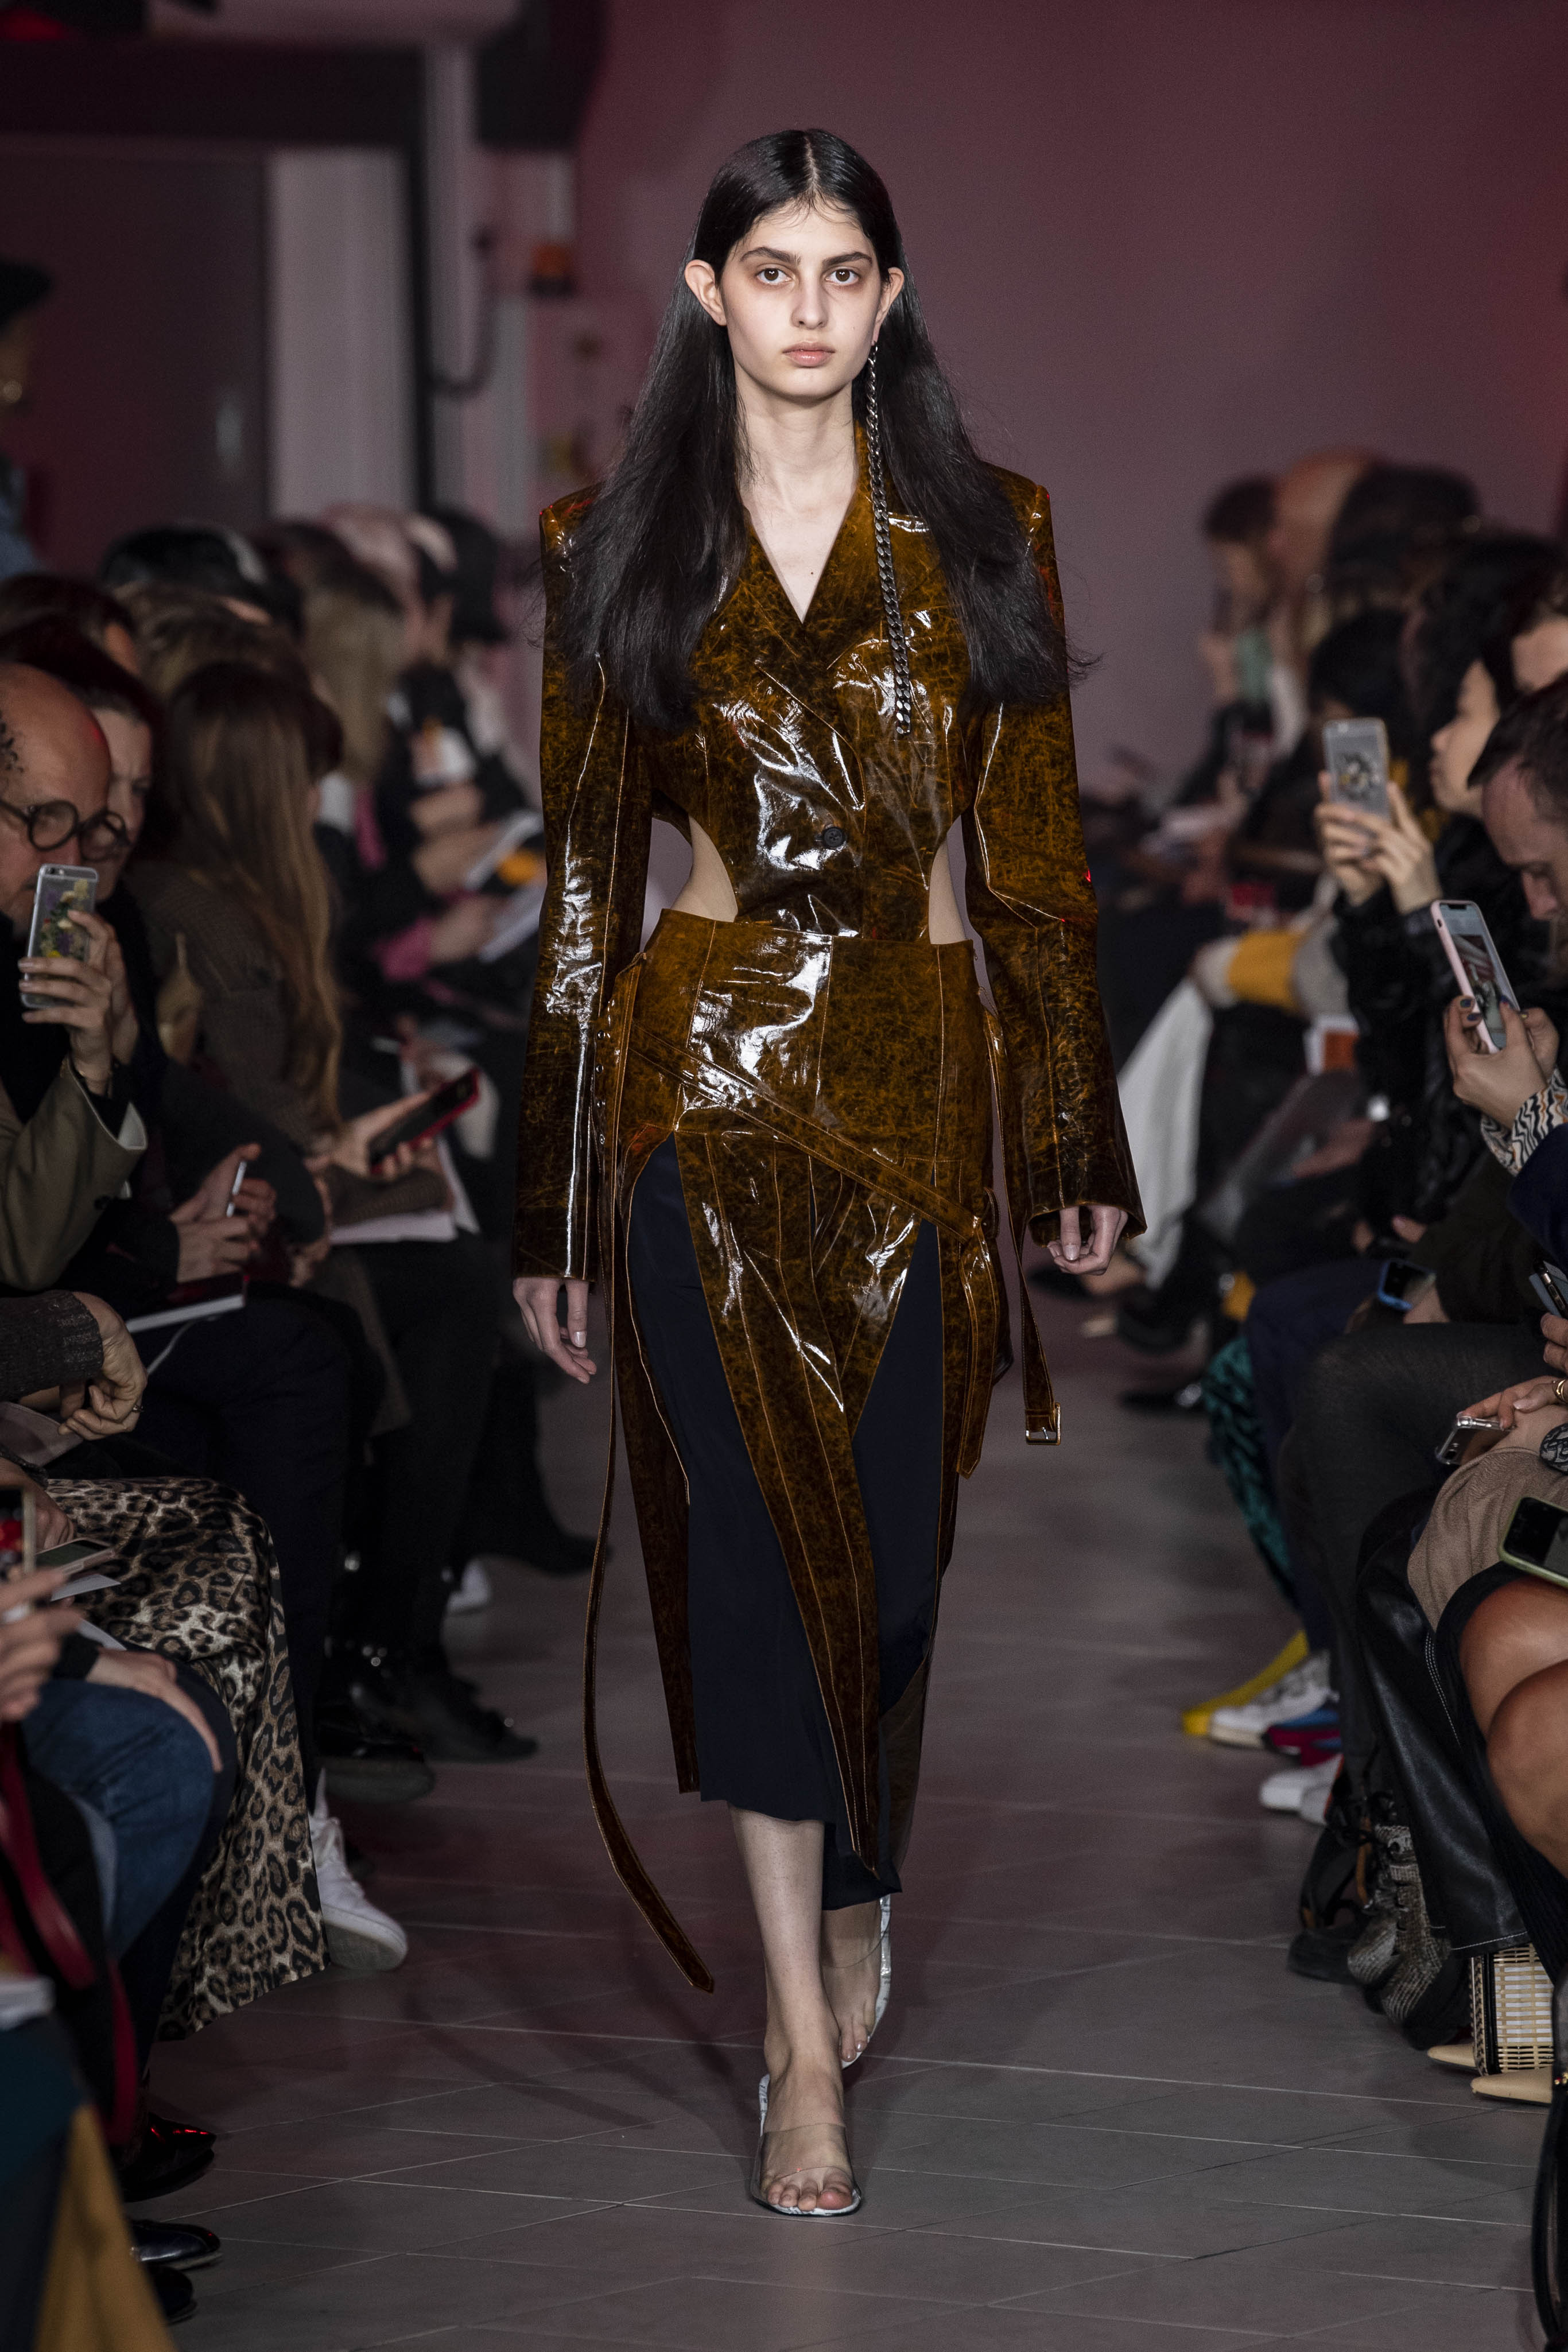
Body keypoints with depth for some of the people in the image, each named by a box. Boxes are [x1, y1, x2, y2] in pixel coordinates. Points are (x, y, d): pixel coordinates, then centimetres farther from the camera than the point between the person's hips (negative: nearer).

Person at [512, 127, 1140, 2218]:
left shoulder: (981, 534, 5)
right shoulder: (618, 546, 4)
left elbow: (1035, 852, 7)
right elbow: (581, 875, 5)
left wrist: (1075, 1143, 4)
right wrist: (554, 1210, 4)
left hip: (922, 1068, 1)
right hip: (708, 1077, -1)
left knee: (893, 1533, 5)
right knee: (755, 1528, -5)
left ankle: (855, 1894, 32)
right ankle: (809, 2037, -2)